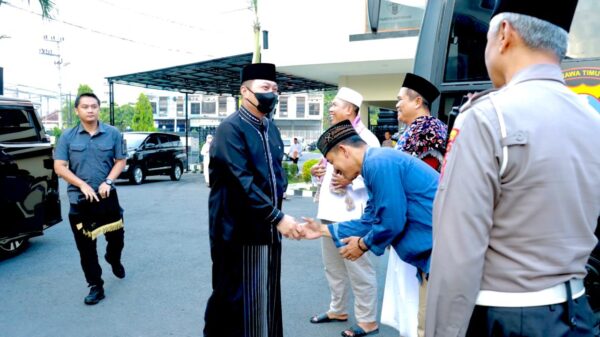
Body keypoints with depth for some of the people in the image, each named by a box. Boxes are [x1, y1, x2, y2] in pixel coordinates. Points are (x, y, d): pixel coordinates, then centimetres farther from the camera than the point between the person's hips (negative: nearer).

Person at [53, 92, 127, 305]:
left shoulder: (113, 134, 0)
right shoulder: (67, 136, -1)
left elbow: (120, 161, 3)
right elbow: (59, 167, -4)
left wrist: (108, 181, -13)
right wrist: (83, 185, -16)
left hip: (107, 196, 1)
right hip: (79, 199, 0)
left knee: (116, 236, 14)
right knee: (85, 246, 4)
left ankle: (114, 260, 47)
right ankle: (96, 287, 17)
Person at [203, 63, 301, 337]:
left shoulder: (271, 129, 11)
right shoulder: (230, 128, -14)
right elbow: (243, 182, -22)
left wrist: (277, 213, 9)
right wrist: (277, 217, -23)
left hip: (267, 228, 7)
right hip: (240, 230, -7)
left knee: (267, 297, 18)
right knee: (234, 300, 6)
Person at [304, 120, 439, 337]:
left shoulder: (379, 163, -18)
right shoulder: (377, 163, 14)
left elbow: (392, 223, -20)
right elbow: (370, 221, 19)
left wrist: (363, 244, -1)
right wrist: (324, 230, 23)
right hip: (431, 250, 10)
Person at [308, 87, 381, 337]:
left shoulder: (366, 138, -10)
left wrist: (350, 180, -24)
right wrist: (317, 172, 3)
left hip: (351, 213, -9)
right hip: (328, 211, 9)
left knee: (358, 268, 2)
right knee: (332, 265, 19)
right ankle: (338, 309, 35)